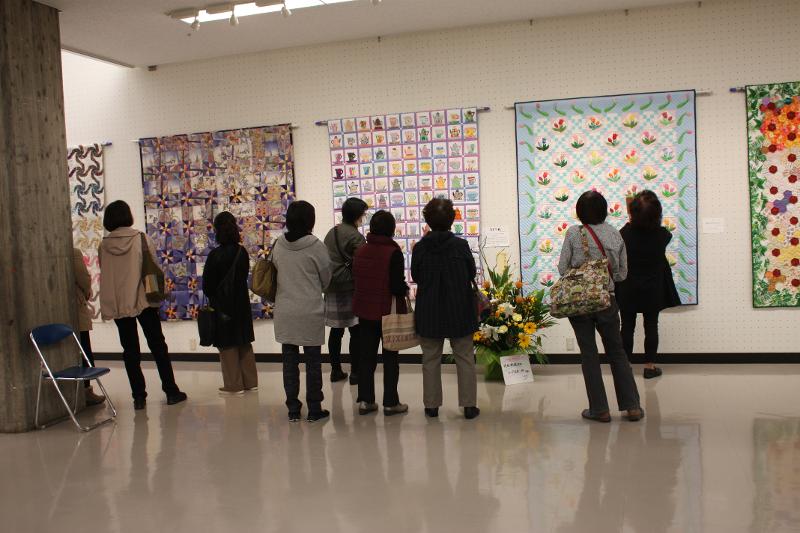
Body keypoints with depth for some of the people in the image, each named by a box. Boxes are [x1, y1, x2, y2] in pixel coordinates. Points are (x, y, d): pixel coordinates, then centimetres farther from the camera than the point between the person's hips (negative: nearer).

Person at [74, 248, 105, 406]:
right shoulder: (74, 253, -14)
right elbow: (84, 279, -12)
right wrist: (87, 293, 10)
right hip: (76, 307, -5)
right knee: (84, 352, 5)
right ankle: (86, 390, 8)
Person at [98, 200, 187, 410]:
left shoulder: (104, 245, -2)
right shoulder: (141, 239, -7)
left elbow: (104, 274, 3)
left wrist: (107, 305, 11)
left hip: (118, 304, 1)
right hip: (143, 300, -1)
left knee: (130, 350, 8)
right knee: (158, 346, 8)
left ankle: (138, 396, 9)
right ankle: (171, 391, 10)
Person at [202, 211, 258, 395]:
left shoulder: (216, 255, -18)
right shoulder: (242, 252, -4)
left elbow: (207, 285, -11)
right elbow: (244, 275, 5)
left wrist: (213, 298, 8)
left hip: (222, 305, -5)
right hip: (241, 303, 5)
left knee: (228, 345, 6)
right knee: (244, 342, 15)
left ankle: (234, 385, 12)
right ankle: (250, 381, 22)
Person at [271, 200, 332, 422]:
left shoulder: (278, 245, -2)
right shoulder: (316, 246, -12)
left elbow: (276, 273, 8)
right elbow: (326, 278, -1)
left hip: (284, 311, 4)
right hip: (310, 311, -3)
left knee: (290, 360, 11)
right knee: (313, 361, 7)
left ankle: (293, 409, 17)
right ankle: (314, 409, 15)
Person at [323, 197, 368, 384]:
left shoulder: (331, 233, 10)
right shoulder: (356, 237, -14)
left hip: (332, 290, 7)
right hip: (350, 290, -7)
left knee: (336, 331, 13)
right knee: (355, 332, 2)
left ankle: (336, 370, 20)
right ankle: (355, 372, 5)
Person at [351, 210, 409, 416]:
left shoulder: (360, 251, 3)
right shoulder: (393, 252, -15)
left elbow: (356, 277, 11)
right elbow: (398, 285, -18)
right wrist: (405, 291, 1)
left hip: (364, 310, 5)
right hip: (389, 311, -5)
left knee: (366, 355, 13)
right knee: (390, 357, 7)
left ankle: (365, 400, 15)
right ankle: (390, 403, 12)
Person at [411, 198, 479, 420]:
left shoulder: (420, 248, -10)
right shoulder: (460, 245, -11)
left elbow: (415, 277, 1)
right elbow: (472, 273, 1)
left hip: (429, 312, 1)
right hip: (459, 312, 0)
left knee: (431, 359, 12)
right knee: (465, 358, 10)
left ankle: (431, 404, 17)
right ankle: (469, 405, 11)